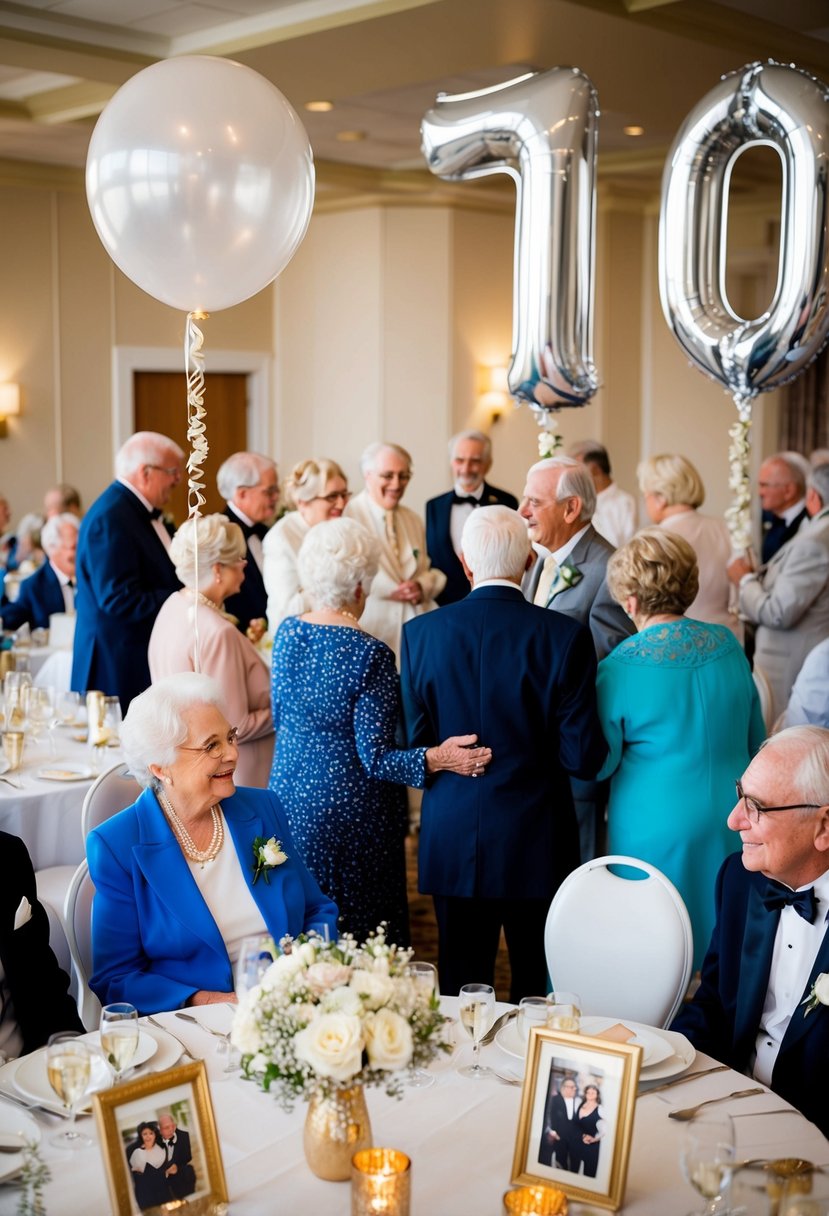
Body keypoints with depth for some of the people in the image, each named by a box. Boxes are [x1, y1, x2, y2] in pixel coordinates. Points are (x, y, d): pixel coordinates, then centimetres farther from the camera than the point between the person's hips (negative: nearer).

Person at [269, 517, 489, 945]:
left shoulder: (286, 633, -1)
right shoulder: (370, 655, -19)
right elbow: (375, 758, -20)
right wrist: (437, 758, -26)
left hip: (290, 796, 6)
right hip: (351, 809, -6)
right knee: (362, 929, 7)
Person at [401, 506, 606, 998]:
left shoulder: (421, 632, -6)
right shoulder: (565, 635, -11)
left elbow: (415, 746, -3)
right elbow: (583, 757, -11)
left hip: (452, 842, 2)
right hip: (536, 845, -1)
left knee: (460, 987, 13)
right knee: (538, 989, 13)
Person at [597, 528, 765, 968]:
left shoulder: (619, 669, -14)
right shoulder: (727, 645, 0)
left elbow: (600, 764, -5)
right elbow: (755, 740, 10)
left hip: (656, 832, -4)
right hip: (731, 827, 5)